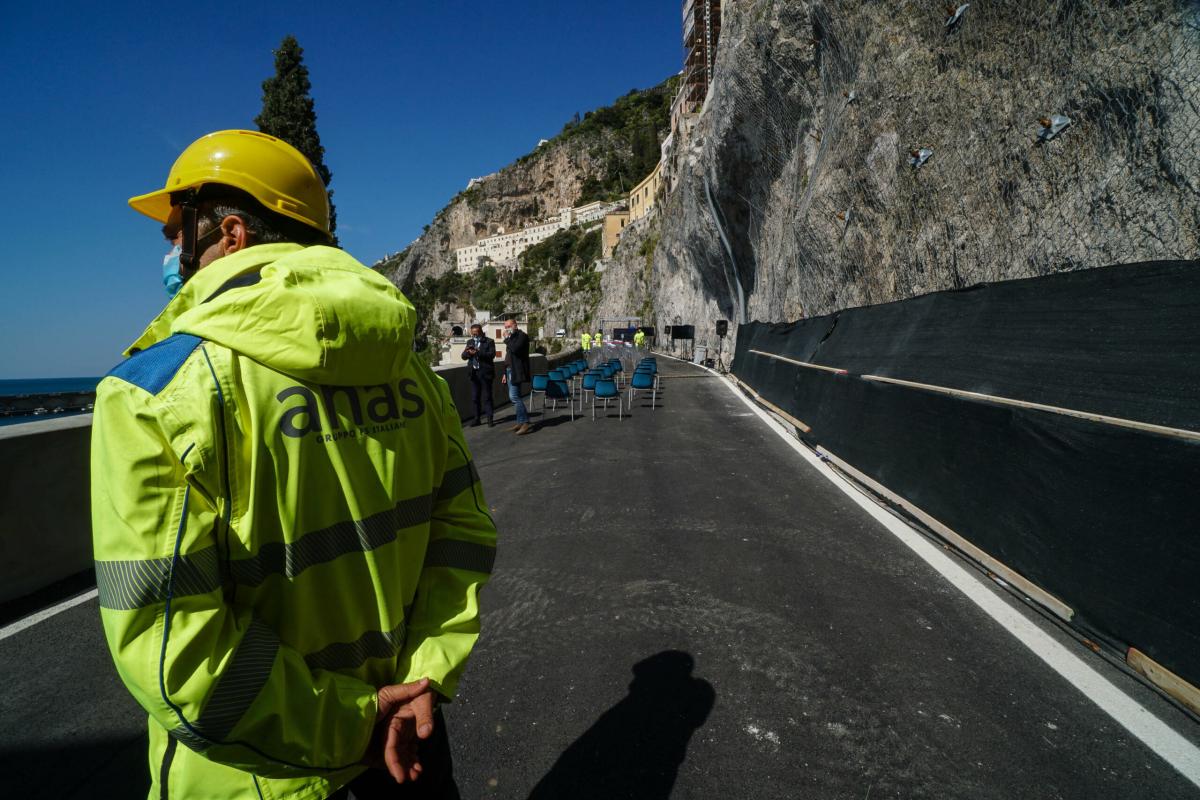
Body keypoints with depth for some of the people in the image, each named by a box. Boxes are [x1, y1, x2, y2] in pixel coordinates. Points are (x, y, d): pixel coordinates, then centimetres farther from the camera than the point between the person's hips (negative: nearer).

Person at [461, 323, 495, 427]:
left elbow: (491, 355, -14)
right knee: (475, 398, 8)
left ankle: (490, 419, 3)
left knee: (487, 397, -2)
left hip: (485, 373, -5)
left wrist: (477, 352, -24)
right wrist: (468, 352, -14)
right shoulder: (470, 342, 15)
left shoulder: (489, 342, 0)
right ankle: (477, 419, 15)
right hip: (474, 373, 5)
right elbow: (464, 356, 8)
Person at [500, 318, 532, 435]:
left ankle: (525, 423, -14)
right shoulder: (511, 338, 20)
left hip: (516, 371, -10)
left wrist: (507, 338, -13)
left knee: (514, 396, -16)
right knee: (514, 397, 10)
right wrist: (505, 373, 21)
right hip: (510, 370, 10)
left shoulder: (522, 335, -8)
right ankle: (520, 422, 14)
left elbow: (515, 349, -26)